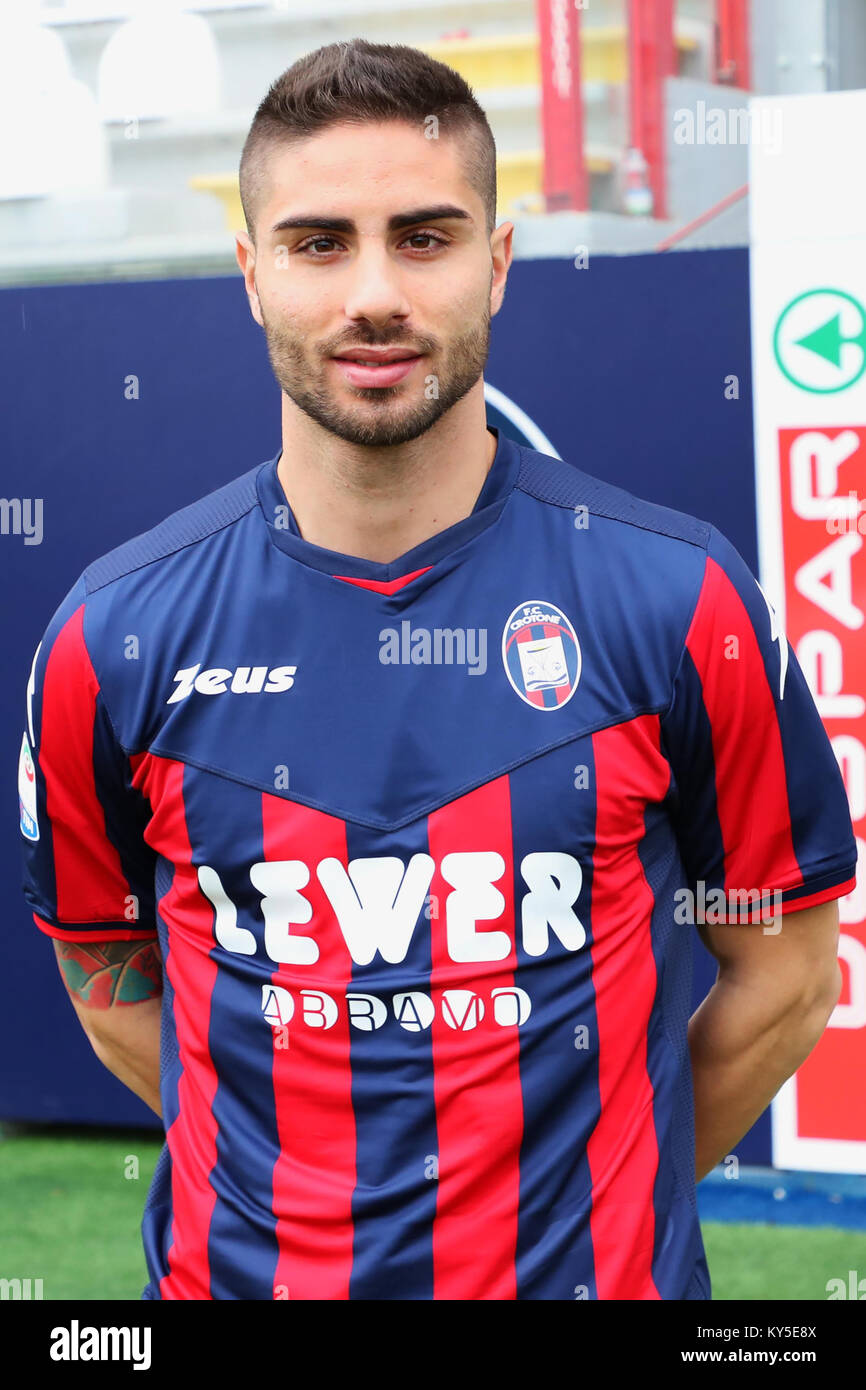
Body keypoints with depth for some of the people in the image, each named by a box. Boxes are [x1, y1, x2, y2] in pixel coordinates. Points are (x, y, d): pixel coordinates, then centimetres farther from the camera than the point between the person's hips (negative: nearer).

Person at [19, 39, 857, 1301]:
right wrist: (288, 1189, 1)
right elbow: (111, 981, 6)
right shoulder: (114, 639, -6)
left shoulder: (681, 604, -9)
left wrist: (595, 1196, 0)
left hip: (589, 1271, -1)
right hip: (238, 1269, 1)